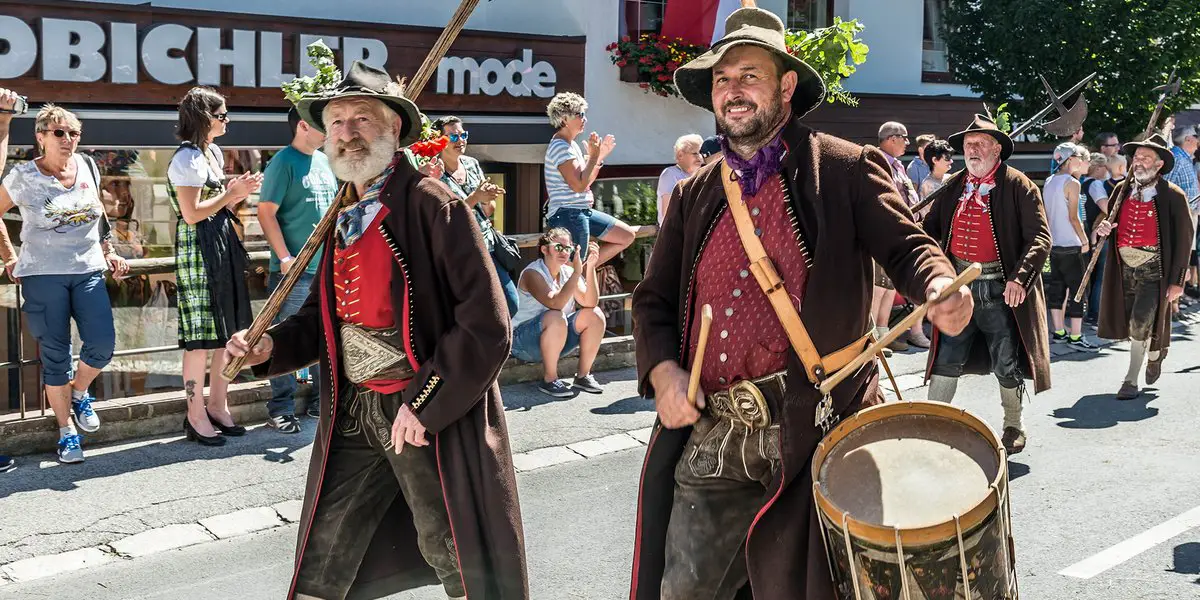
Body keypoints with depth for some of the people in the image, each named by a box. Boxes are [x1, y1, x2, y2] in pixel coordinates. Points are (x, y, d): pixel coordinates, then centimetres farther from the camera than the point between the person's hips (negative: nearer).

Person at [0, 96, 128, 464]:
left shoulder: (87, 167, 5)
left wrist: (109, 253, 15)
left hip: (89, 271, 3)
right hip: (43, 276, -3)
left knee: (102, 343, -10)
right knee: (55, 356, 1)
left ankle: (79, 393, 21)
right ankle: (67, 431, 13)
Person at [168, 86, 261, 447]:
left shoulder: (214, 153, 15)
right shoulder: (187, 158, -13)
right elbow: (192, 213, -19)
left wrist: (238, 193, 5)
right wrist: (231, 194, -10)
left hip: (223, 245, 9)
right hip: (198, 249, -9)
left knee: (226, 331, 11)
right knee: (201, 335, -4)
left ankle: (218, 406, 21)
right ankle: (196, 416, 4)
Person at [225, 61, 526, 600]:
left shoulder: (431, 205, -12)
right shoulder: (343, 216, 11)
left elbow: (486, 325, -18)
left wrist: (424, 407, -18)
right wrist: (271, 347, 2)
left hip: (431, 415, -7)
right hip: (353, 414, 7)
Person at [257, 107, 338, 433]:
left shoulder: (324, 161, 14)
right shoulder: (284, 162, -9)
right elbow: (266, 212, -13)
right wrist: (285, 257, -19)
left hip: (329, 266, 8)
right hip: (294, 269, -7)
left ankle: (322, 401, 23)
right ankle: (281, 409, 5)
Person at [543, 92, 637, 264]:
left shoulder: (571, 145, 16)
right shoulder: (560, 147, -15)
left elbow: (586, 181, 19)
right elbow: (579, 185, -23)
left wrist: (600, 156, 10)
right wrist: (593, 156, -14)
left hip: (583, 211, 10)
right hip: (568, 215, -10)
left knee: (627, 236, 13)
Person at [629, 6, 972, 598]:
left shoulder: (845, 170, 2)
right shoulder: (693, 195, 14)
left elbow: (905, 246, -3)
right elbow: (654, 299, 16)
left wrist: (939, 288, -27)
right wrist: (662, 371, -3)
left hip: (809, 432, -4)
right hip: (707, 436, 4)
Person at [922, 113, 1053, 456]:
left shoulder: (1018, 187, -5)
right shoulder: (952, 188, 9)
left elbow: (1040, 238, -11)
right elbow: (930, 229, 12)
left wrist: (1020, 278, -24)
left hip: (1000, 290, -4)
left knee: (1007, 366, 9)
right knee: (945, 361, 5)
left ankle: (1013, 428, 28)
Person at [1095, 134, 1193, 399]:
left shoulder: (1173, 196, -6)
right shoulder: (1122, 190, 7)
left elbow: (1184, 240, -5)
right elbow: (1108, 222, 21)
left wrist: (1176, 281, -8)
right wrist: (1102, 228, -5)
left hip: (1153, 271, -5)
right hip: (1124, 269, 5)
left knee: (1140, 325, -12)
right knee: (1133, 326, 14)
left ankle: (1131, 381, 0)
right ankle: (1155, 352, 43)